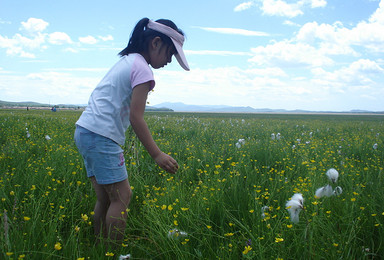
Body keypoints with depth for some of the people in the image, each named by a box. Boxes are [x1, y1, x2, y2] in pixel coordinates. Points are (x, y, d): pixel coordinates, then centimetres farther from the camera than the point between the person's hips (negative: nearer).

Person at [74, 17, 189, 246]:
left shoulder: (125, 61, 18)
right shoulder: (142, 69, -10)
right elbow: (136, 117, -16)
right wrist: (157, 154, -15)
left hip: (84, 132, 9)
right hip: (101, 136, -9)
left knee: (105, 198, 12)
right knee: (122, 197, -2)